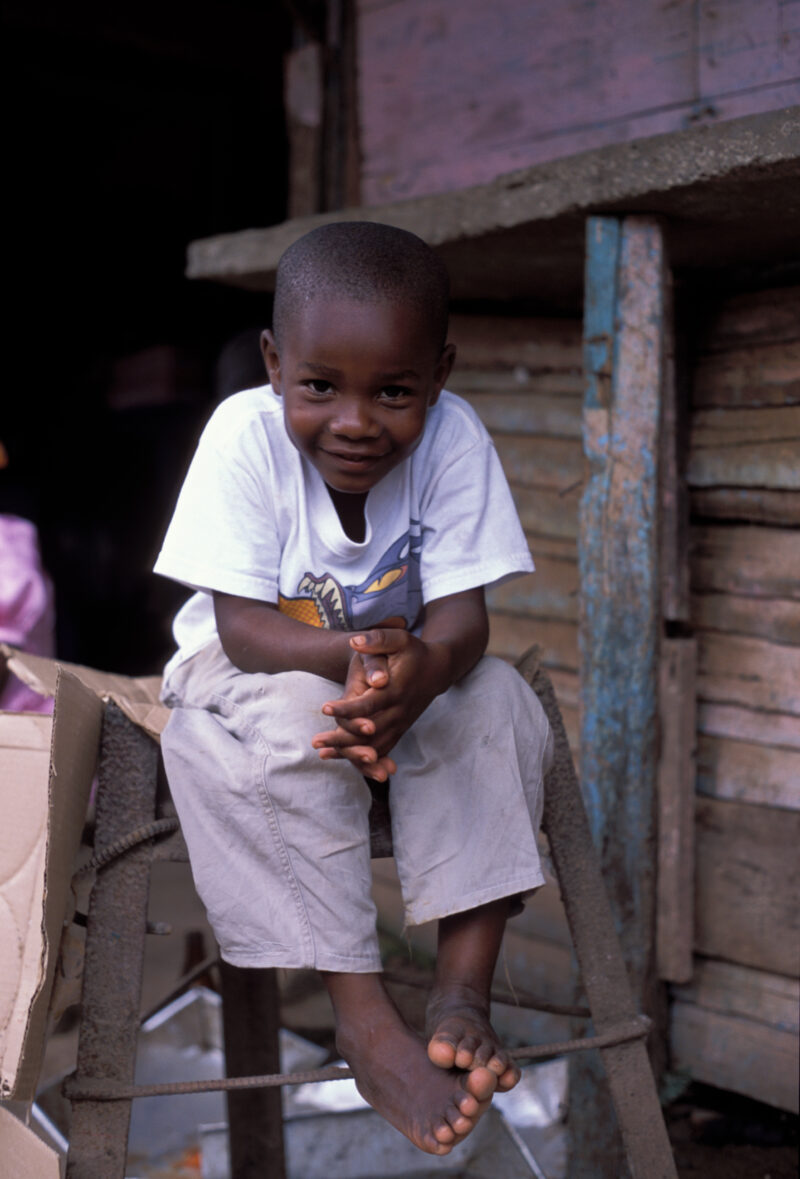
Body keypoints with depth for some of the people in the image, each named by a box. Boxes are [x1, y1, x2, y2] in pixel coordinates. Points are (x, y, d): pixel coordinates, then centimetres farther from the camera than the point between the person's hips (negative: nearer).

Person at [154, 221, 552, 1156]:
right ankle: (362, 1017, -28)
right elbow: (242, 626, -24)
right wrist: (348, 654, -45)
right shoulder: (246, 436, -24)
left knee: (496, 704, -26)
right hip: (252, 667, -2)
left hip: (409, 666, 2)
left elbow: (461, 616, -22)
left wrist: (416, 674, -47)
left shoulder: (454, 438, -20)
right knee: (288, 727, -34)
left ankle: (463, 988, -23)